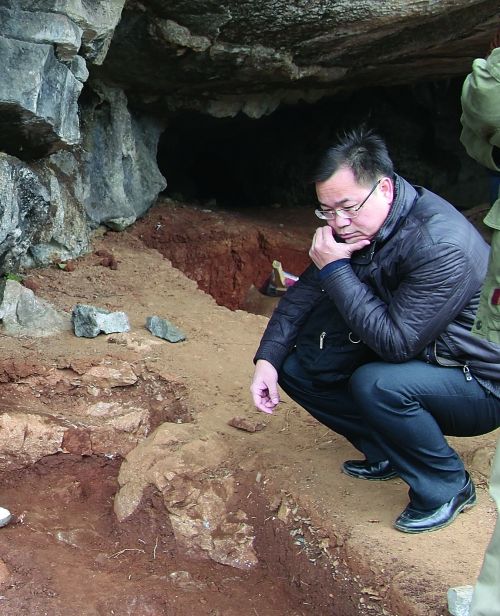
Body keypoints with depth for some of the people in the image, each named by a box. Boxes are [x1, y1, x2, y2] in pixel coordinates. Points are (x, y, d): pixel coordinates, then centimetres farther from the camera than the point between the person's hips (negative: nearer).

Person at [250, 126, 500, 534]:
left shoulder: (442, 247, -32)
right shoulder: (355, 226, -6)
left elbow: (395, 342, -34)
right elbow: (306, 291, 2)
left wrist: (335, 269, -31)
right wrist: (267, 358, -9)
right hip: (415, 356, 8)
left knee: (376, 384, -35)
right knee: (296, 367, -3)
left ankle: (447, 487, -9)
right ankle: (389, 453, 11)